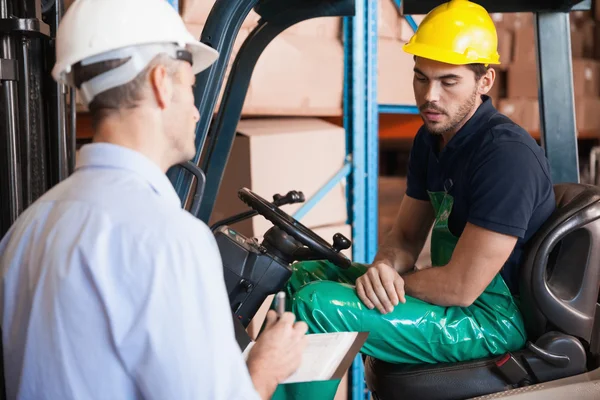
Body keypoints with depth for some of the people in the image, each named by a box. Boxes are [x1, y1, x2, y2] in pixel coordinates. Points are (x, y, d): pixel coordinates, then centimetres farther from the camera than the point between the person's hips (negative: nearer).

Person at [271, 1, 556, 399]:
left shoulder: (507, 155, -24)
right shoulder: (431, 137, 5)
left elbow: (460, 287, -25)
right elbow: (405, 236, 11)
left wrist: (383, 277, -11)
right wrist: (383, 268, -12)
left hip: (493, 321, -10)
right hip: (452, 290, 10)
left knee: (316, 305, -21)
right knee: (307, 273, 10)